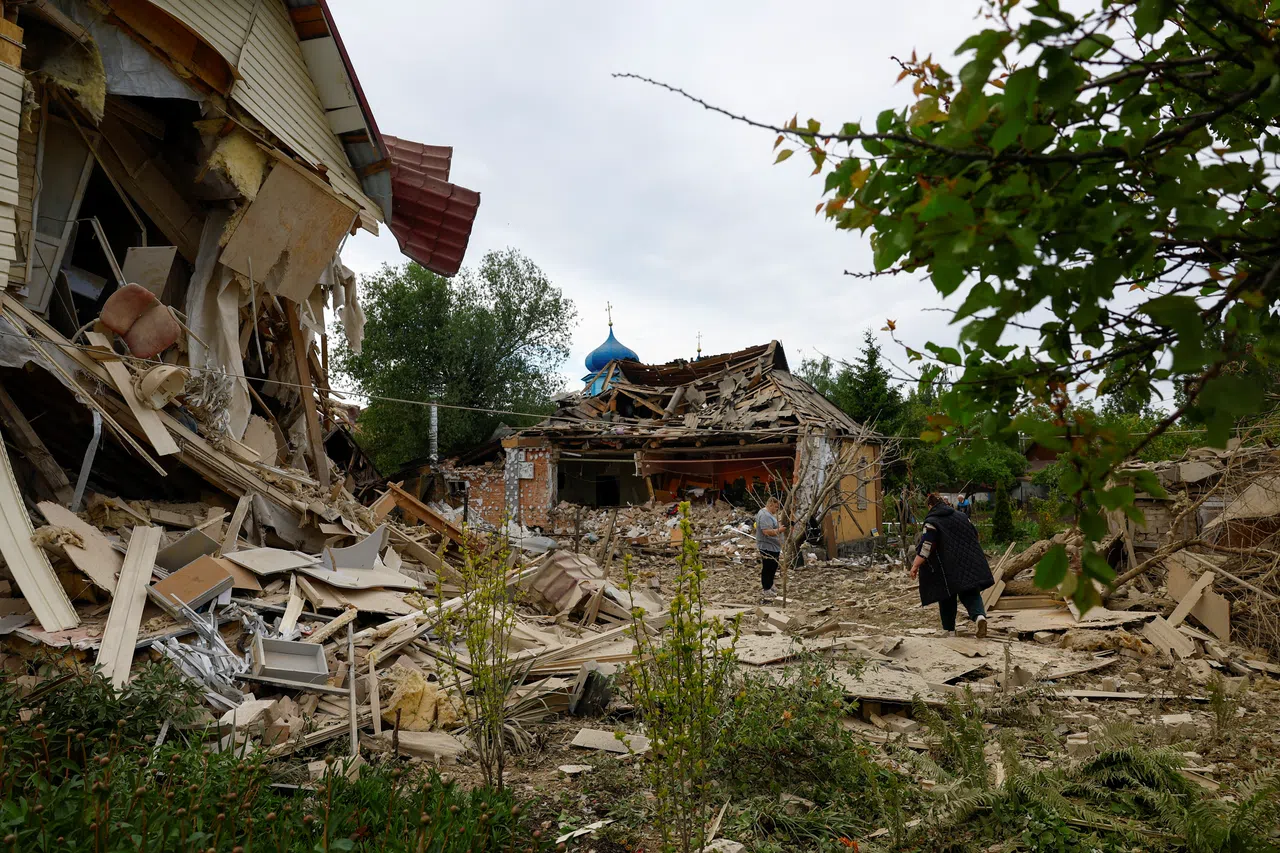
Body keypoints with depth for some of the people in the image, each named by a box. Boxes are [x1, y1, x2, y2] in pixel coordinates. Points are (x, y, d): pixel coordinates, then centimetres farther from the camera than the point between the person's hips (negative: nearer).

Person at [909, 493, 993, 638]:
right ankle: (979, 615, -21)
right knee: (970, 593, 7)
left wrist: (915, 566, -14)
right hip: (969, 564, 4)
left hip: (947, 569, -4)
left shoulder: (931, 522, -10)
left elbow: (925, 547, -17)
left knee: (947, 598, 9)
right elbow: (975, 536, 21)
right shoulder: (962, 517, 9)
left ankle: (949, 630, 15)